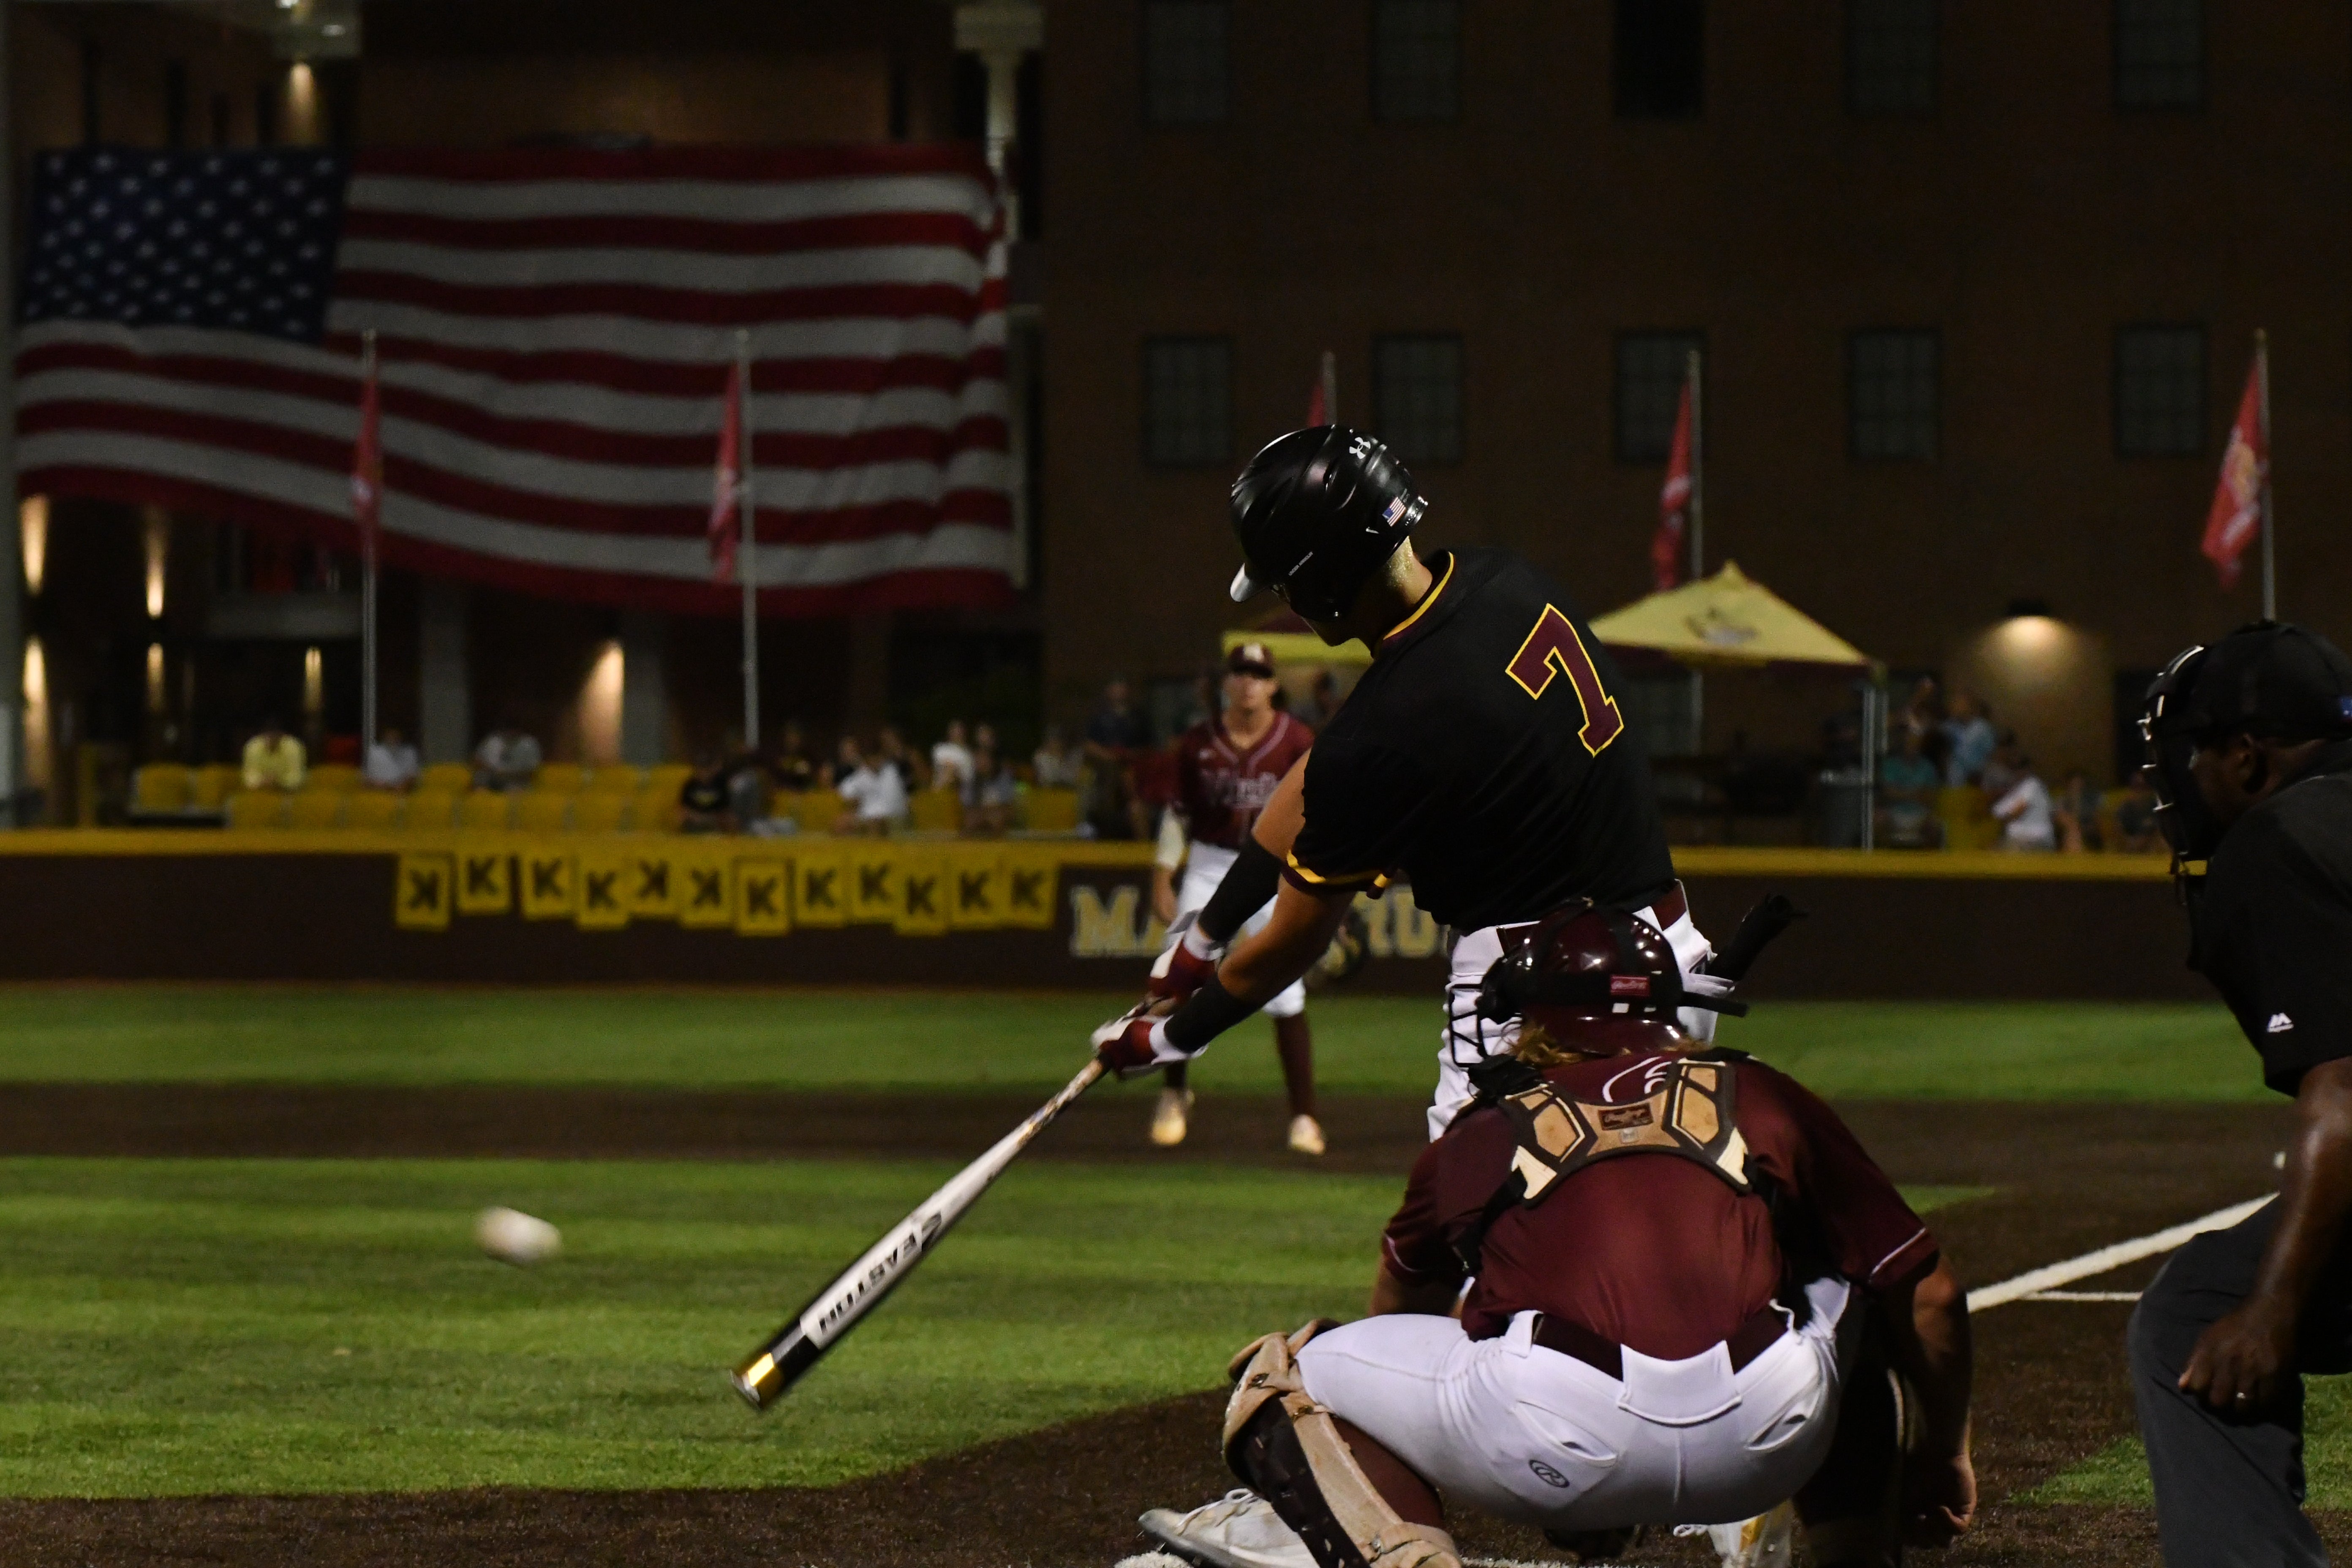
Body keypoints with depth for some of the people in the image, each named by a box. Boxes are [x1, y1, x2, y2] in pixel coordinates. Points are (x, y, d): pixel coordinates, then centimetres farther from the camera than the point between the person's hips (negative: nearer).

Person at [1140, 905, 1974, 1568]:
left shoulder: (1484, 1130, 25)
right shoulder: (1764, 1100, 23)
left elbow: (1400, 1301, 44)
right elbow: (1930, 1294, 23)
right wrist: (1943, 1458, 39)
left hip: (1560, 1448, -2)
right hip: (1770, 1447, 2)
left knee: (1283, 1381, 21)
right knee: (1841, 1290, 35)